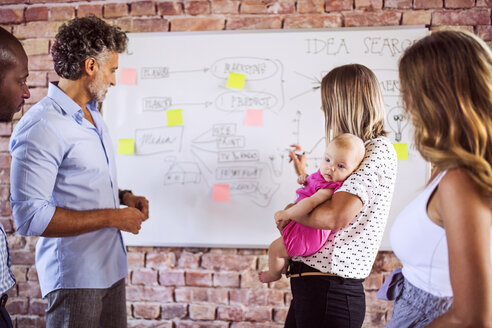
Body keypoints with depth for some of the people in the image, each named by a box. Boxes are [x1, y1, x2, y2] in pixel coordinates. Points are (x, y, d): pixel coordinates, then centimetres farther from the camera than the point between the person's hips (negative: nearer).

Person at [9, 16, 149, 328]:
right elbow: (30, 217, -24)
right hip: (75, 278, -8)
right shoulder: (42, 126, -19)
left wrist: (123, 196, 5)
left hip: (112, 269, 8)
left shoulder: (93, 117, 11)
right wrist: (112, 217, -19)